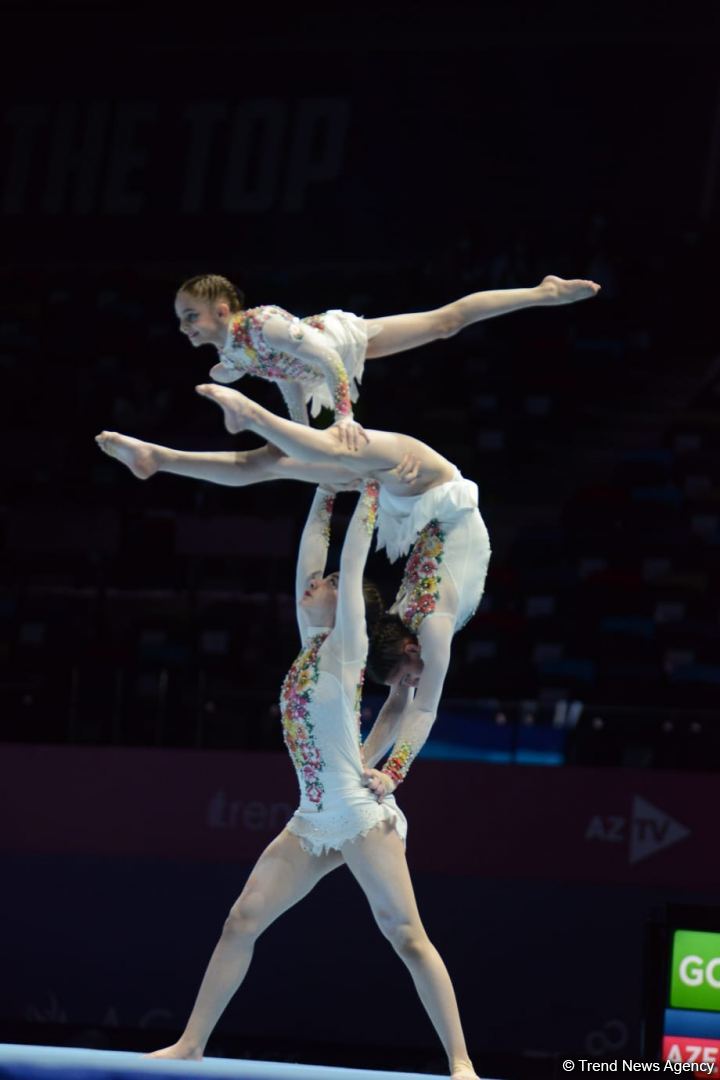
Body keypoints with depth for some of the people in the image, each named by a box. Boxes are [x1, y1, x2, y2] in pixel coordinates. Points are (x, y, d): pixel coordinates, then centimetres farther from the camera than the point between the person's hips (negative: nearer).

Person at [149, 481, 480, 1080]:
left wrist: (369, 490, 0)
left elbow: (353, 561, -6)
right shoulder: (312, 644, 14)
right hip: (314, 822, 8)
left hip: (361, 815, -8)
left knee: (407, 937, -9)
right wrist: (326, 489, 19)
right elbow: (311, 554, 16)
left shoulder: (347, 646, -4)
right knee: (241, 922, 3)